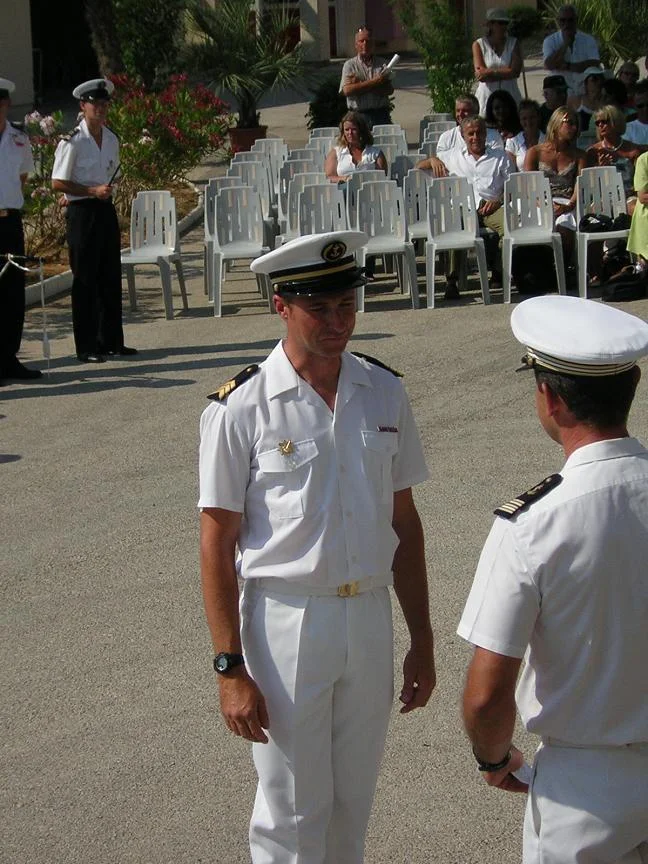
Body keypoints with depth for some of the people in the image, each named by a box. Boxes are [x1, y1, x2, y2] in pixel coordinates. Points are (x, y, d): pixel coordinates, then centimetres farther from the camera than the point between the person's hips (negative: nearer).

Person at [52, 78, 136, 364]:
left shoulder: (111, 139, 9)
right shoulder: (72, 142, -12)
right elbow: (57, 183, -13)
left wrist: (109, 192, 8)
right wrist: (93, 191, -18)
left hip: (106, 211, 7)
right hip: (82, 212, -7)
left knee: (110, 278, 11)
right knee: (85, 280, -2)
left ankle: (111, 340, 20)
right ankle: (86, 347, 4)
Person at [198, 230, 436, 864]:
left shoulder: (384, 393, 3)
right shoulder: (241, 409, -11)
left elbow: (403, 522, 10)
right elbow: (217, 545, -9)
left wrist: (421, 640, 10)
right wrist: (230, 668, -12)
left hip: (370, 617, 4)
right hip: (286, 622, -4)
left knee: (353, 804, 16)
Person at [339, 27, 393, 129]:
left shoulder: (381, 64, 11)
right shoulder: (350, 65, 6)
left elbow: (390, 90, -2)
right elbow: (347, 90, -10)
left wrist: (361, 86, -9)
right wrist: (373, 82, -10)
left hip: (381, 114, 2)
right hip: (359, 115, -2)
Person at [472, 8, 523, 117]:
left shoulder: (513, 43, 8)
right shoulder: (479, 44, 5)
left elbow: (516, 72, -5)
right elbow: (480, 73, -7)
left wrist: (490, 73, -11)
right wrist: (504, 72, -8)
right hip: (486, 96, -1)